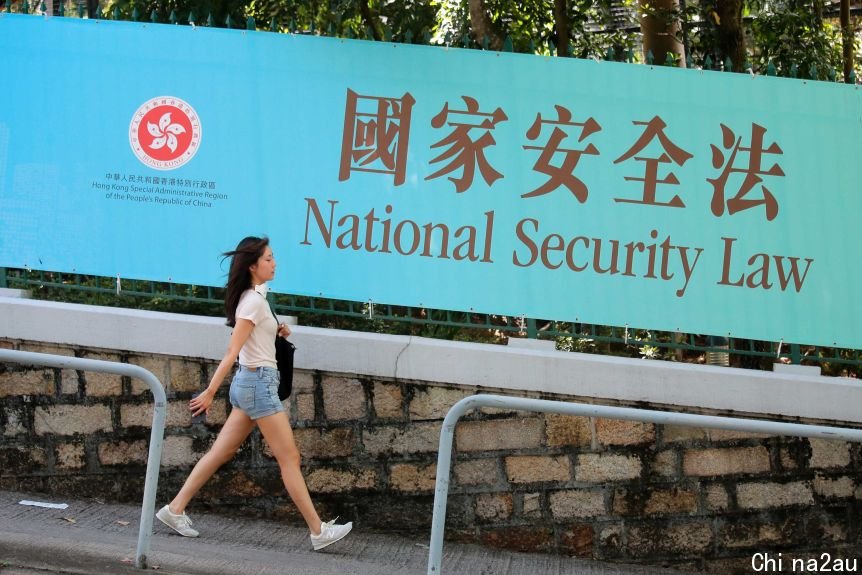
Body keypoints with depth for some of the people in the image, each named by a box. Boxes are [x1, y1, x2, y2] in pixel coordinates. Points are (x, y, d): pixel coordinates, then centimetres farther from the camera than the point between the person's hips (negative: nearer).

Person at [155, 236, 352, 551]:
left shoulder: (254, 297, 13)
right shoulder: (254, 301, -15)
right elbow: (232, 351, -20)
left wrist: (276, 330, 13)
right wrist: (210, 391, -22)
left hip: (250, 383, 10)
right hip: (258, 382, -10)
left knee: (220, 453, 11)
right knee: (289, 459, -5)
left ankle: (175, 509, 14)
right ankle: (318, 531, -1)